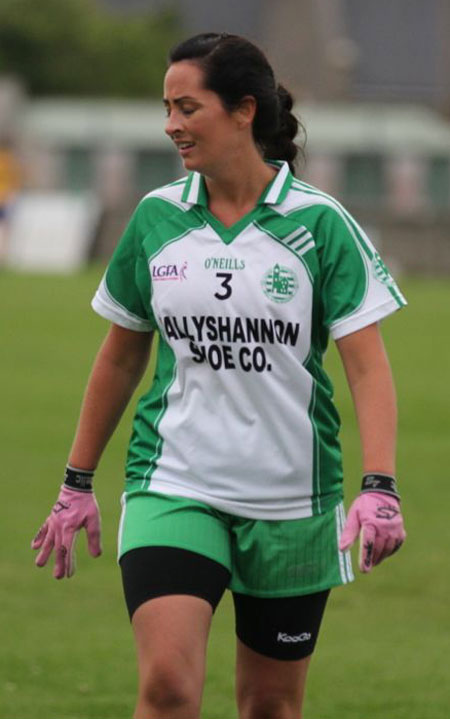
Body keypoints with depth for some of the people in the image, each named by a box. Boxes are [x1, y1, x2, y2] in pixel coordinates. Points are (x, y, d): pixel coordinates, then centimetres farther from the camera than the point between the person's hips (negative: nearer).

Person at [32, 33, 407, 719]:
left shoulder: (319, 223, -6)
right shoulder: (156, 218, 3)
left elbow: (368, 365, -8)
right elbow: (120, 357, 15)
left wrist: (379, 488, -21)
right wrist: (77, 483, 16)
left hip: (292, 501, -1)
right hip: (172, 487, 1)